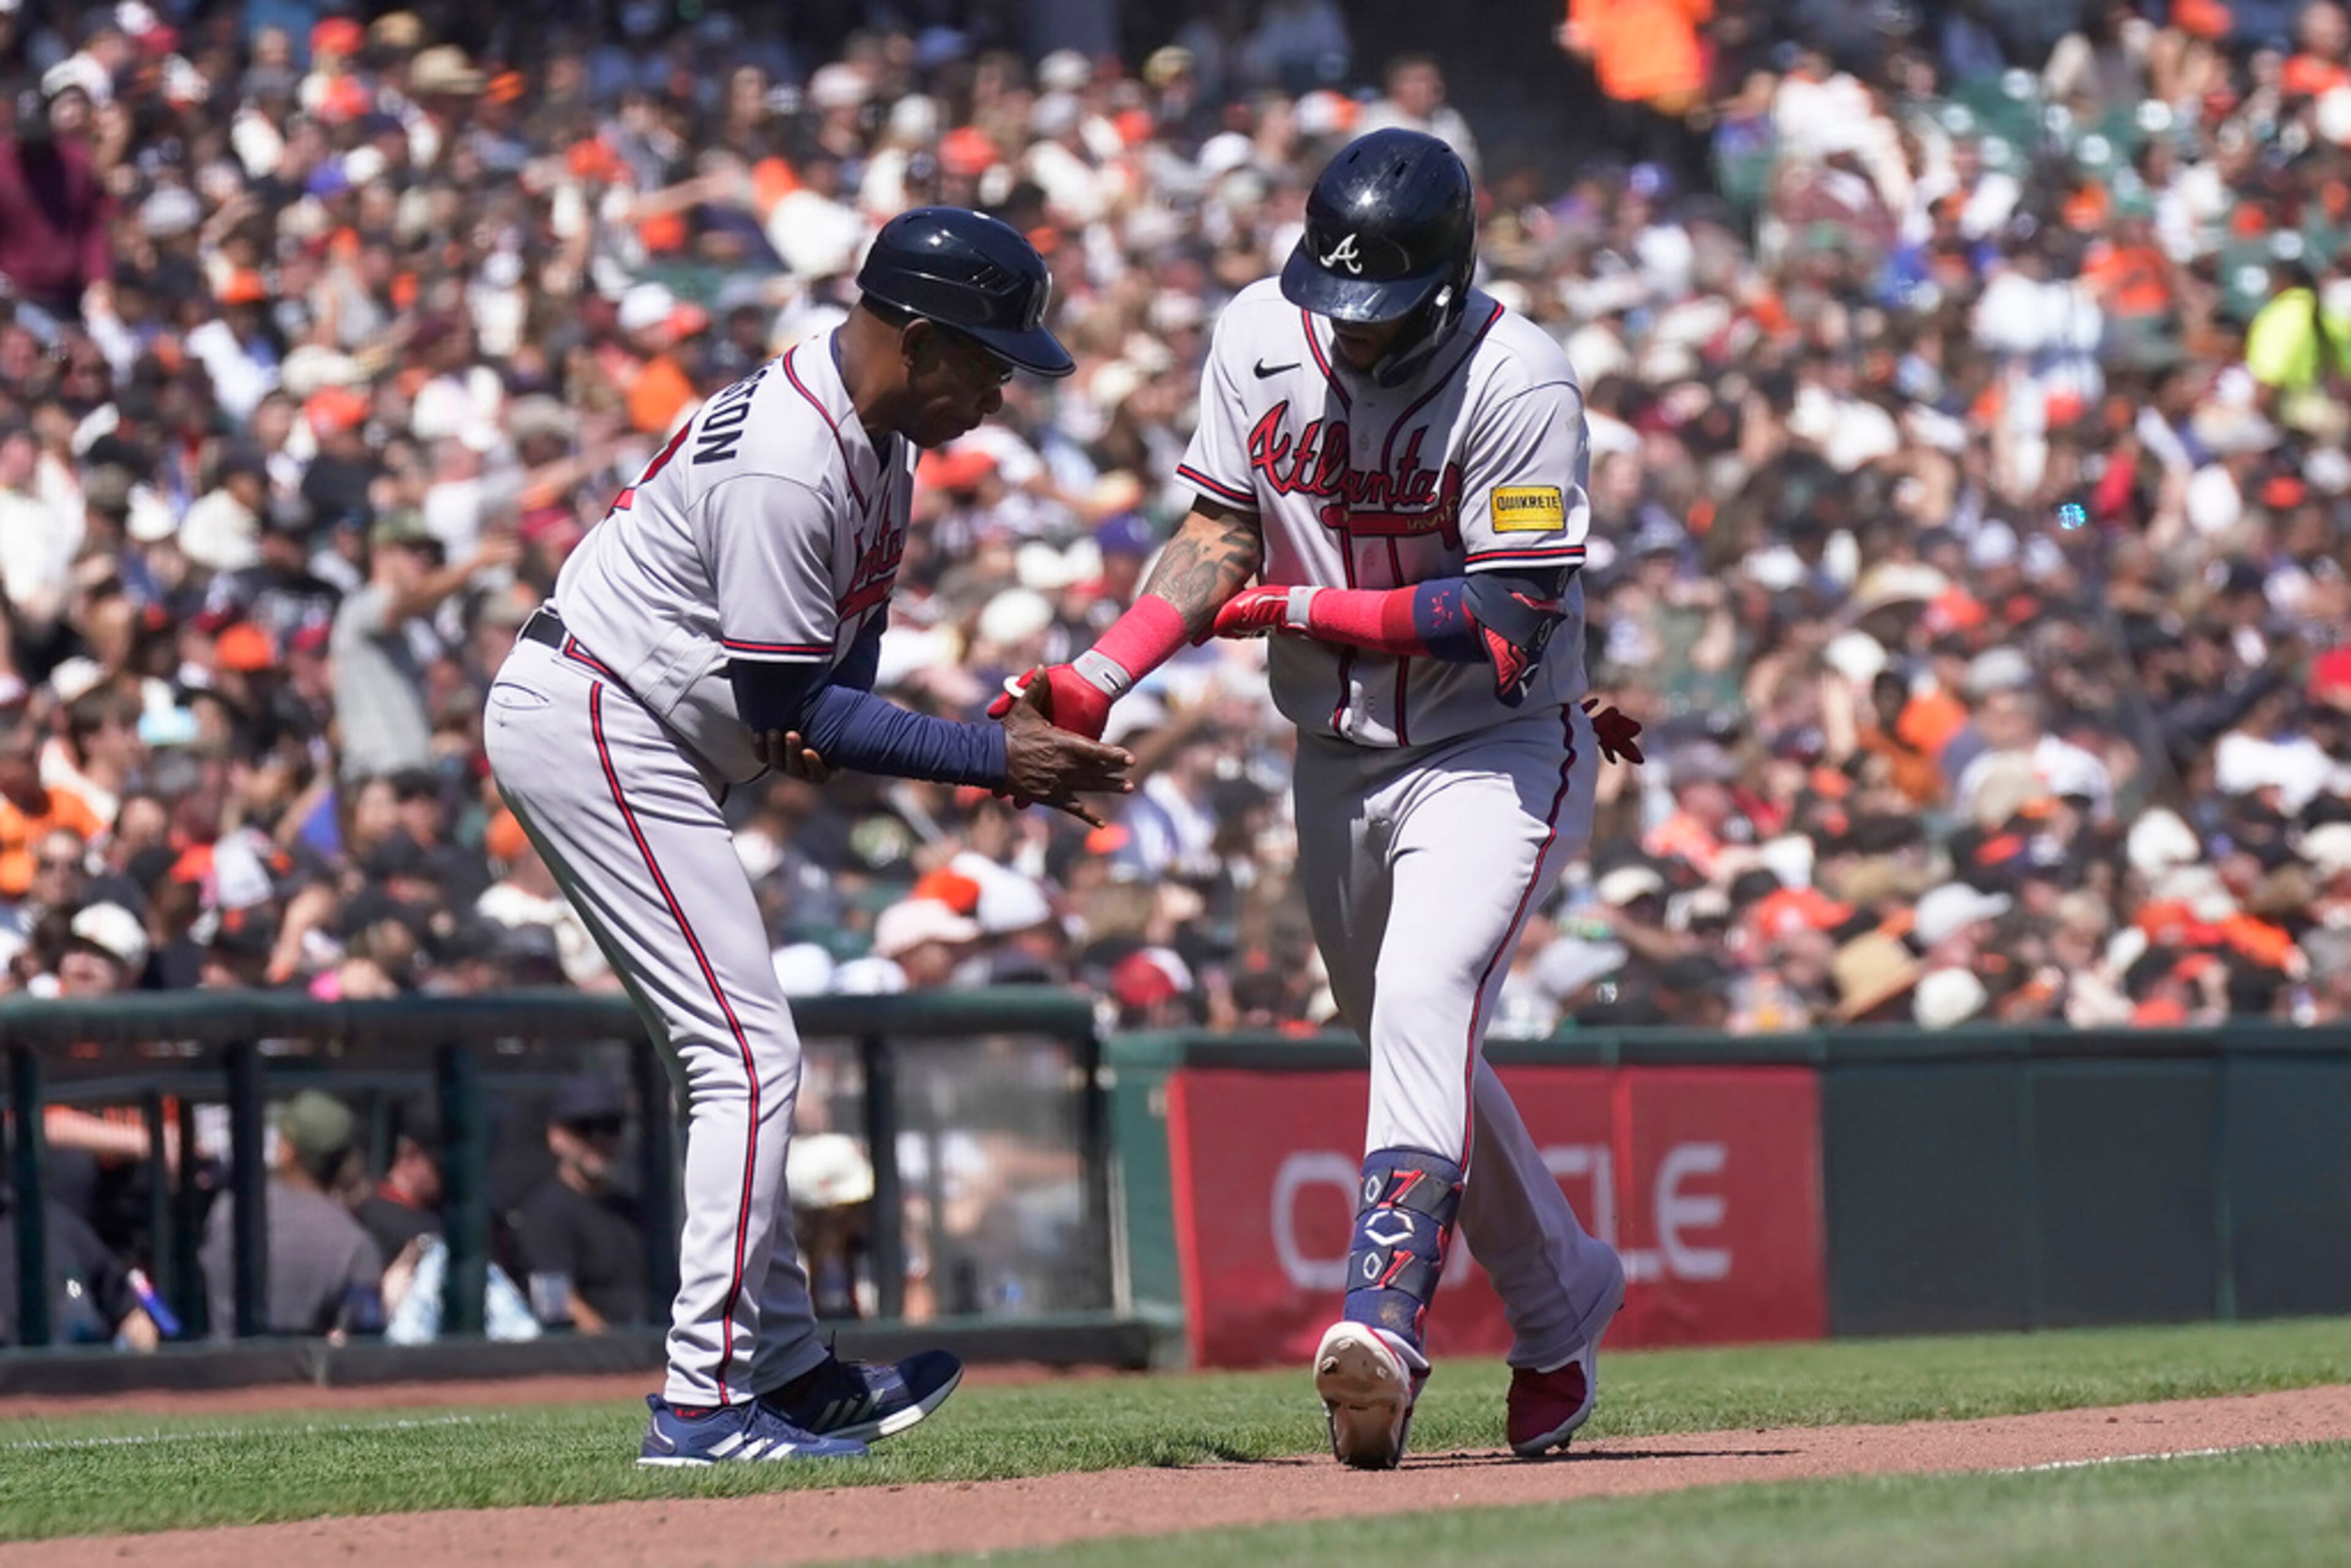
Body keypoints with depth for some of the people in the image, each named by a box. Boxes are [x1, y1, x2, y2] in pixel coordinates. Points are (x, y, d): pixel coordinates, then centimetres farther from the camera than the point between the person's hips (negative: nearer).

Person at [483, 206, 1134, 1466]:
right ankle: (707, 1402, -15)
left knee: (737, 1056, 16)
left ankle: (788, 1368, 23)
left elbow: (846, 629, 14)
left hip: (621, 736, 11)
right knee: (749, 1056, -13)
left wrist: (823, 723, -9)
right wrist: (993, 761, -22)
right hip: (592, 729, -11)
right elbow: (783, 701, -23)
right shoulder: (785, 466, -26)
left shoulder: (873, 431, 6)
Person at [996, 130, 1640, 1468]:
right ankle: (1562, 1300, 36)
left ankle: (1387, 1317, -40)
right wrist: (1096, 680, -17)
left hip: (1496, 760, -6)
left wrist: (1299, 611, -25)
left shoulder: (1519, 383, -22)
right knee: (1412, 1048, 16)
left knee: (1424, 998, -27)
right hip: (1338, 759, 6)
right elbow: (1220, 537, -2)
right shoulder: (1262, 337, -5)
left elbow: (1511, 619, -25)